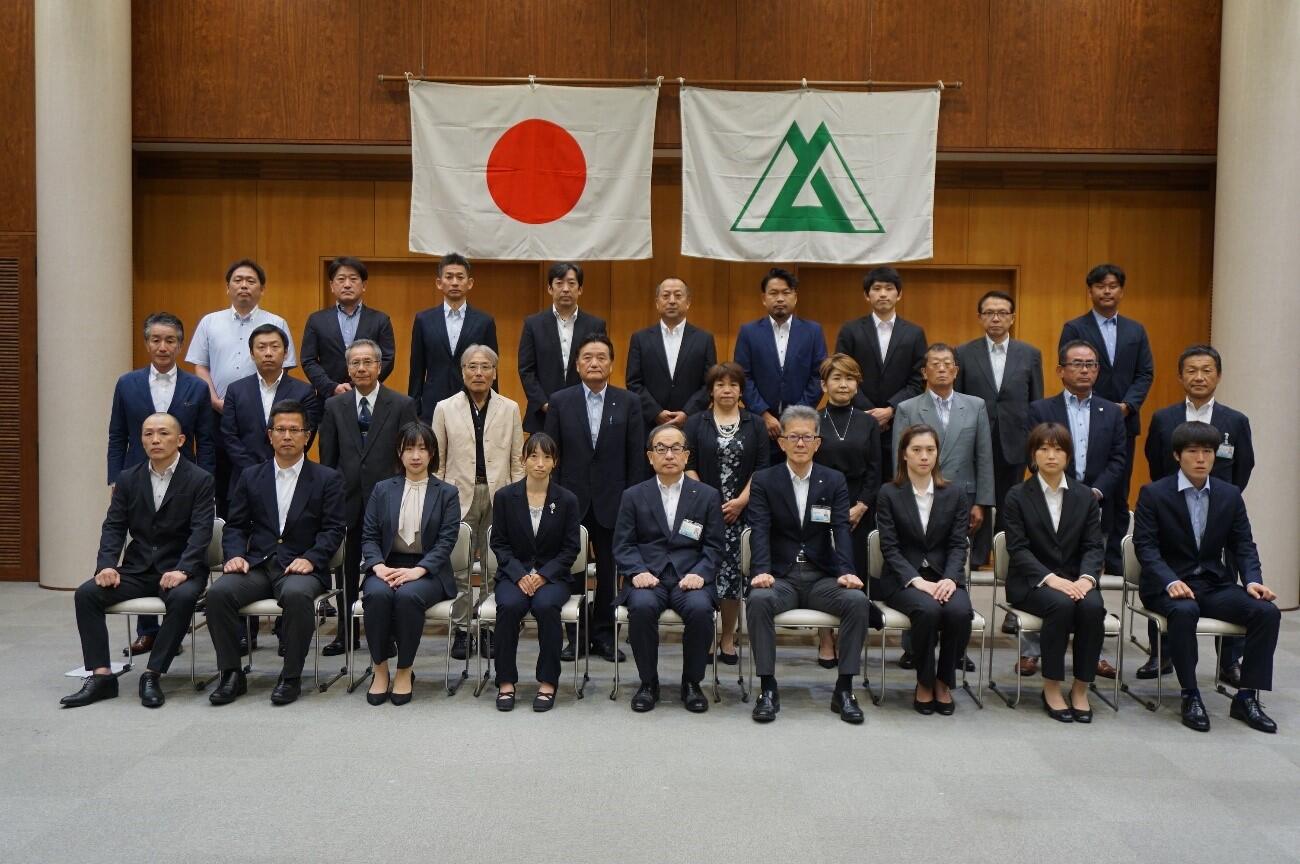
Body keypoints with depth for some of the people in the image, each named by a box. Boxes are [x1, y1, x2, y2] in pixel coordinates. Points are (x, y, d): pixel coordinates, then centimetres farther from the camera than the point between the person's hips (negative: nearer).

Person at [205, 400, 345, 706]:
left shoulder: (327, 479, 8)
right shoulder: (251, 477, 17)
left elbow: (333, 529, 0)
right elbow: (235, 526, 14)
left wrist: (310, 559, -15)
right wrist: (235, 555, -6)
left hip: (301, 568, -3)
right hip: (257, 566, 3)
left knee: (297, 595, -36)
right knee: (218, 592, -26)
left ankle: (291, 677, -20)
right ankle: (232, 674, -12)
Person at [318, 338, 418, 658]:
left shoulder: (402, 405, -1)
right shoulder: (334, 406, 6)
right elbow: (328, 458, 8)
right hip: (346, 499, 3)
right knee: (346, 571, 11)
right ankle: (346, 634, 24)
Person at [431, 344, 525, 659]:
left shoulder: (510, 408, 6)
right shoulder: (445, 408, 5)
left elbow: (517, 461, 7)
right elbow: (437, 460, 6)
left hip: (498, 495, 1)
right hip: (460, 495, 0)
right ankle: (461, 630, 13)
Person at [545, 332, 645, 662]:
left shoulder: (628, 402, 2)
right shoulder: (560, 401, 3)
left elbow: (636, 457, 2)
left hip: (612, 501, 0)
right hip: (571, 500, 0)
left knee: (609, 572, 7)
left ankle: (605, 635, 19)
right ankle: (577, 636, 18)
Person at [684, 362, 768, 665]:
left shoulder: (755, 424, 9)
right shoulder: (696, 423, 8)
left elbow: (762, 468, 3)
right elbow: (688, 465, 2)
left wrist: (741, 501, -8)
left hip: (740, 512, 1)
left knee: (733, 572, -1)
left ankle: (728, 638, 10)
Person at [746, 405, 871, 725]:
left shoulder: (834, 481, 9)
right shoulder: (763, 481, 5)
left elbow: (841, 531, -3)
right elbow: (760, 531, -8)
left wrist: (846, 572, -21)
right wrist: (761, 571, -26)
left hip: (822, 578, 2)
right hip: (780, 578, -1)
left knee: (858, 600, -27)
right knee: (758, 600, -33)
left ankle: (844, 689, -14)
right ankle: (768, 689, -21)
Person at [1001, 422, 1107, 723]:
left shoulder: (1085, 496, 11)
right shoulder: (1018, 496, 1)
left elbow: (1094, 546, 3)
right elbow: (1018, 548, -8)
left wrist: (1085, 578, -18)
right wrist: (1050, 578, -23)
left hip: (1074, 579, 3)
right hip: (1030, 582, -3)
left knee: (1093, 606, -30)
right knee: (1061, 605, -33)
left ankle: (1081, 688, -13)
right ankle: (1051, 688, -17)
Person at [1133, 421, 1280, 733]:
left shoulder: (1230, 495, 8)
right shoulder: (1153, 494, -4)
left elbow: (1243, 546, 8)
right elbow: (1145, 545, -10)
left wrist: (1252, 580, -12)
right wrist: (1171, 581, -27)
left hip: (1215, 584, 4)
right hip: (1168, 585, -4)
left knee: (1267, 611, -20)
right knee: (1184, 611, -36)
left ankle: (1246, 697, -9)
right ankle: (1190, 696, -20)